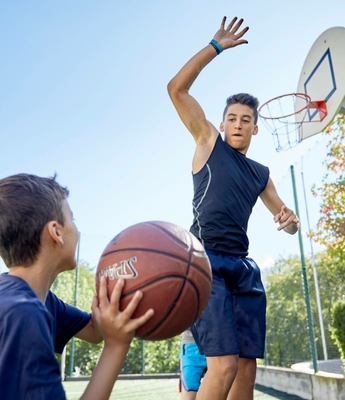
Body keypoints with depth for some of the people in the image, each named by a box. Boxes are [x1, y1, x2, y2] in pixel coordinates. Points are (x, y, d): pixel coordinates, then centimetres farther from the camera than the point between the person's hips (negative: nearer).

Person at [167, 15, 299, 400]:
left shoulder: (261, 173, 21)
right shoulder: (209, 142, 9)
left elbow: (286, 220, 26)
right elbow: (176, 88, 0)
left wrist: (290, 219, 2)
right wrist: (216, 46, 1)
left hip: (243, 266, 6)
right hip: (204, 261, -6)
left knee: (247, 366, 4)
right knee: (224, 364, -16)